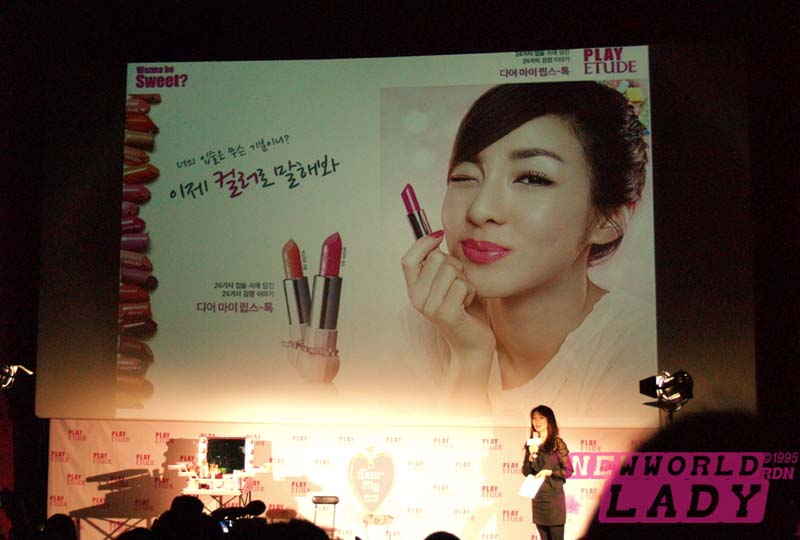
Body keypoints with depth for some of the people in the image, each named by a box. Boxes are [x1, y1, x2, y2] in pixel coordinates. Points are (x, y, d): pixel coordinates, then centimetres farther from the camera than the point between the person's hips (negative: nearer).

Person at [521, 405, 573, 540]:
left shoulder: (557, 443, -6)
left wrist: (549, 472, -19)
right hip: (537, 497, 5)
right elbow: (525, 472, 4)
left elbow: (568, 471, -6)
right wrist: (532, 455, -10)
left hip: (554, 496, -5)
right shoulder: (531, 444, 6)